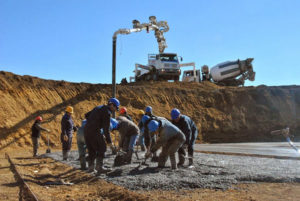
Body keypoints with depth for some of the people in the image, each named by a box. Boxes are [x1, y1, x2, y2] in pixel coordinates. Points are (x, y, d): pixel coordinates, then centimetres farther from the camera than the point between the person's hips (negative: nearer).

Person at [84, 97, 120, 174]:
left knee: (91, 150, 17)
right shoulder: (107, 112, -8)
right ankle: (99, 167, -6)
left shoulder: (98, 107, 19)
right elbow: (106, 129, -12)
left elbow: (87, 115, 25)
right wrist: (109, 141, -7)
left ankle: (91, 167, 21)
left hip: (86, 130, 9)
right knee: (101, 149, -2)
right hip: (94, 131, -9)